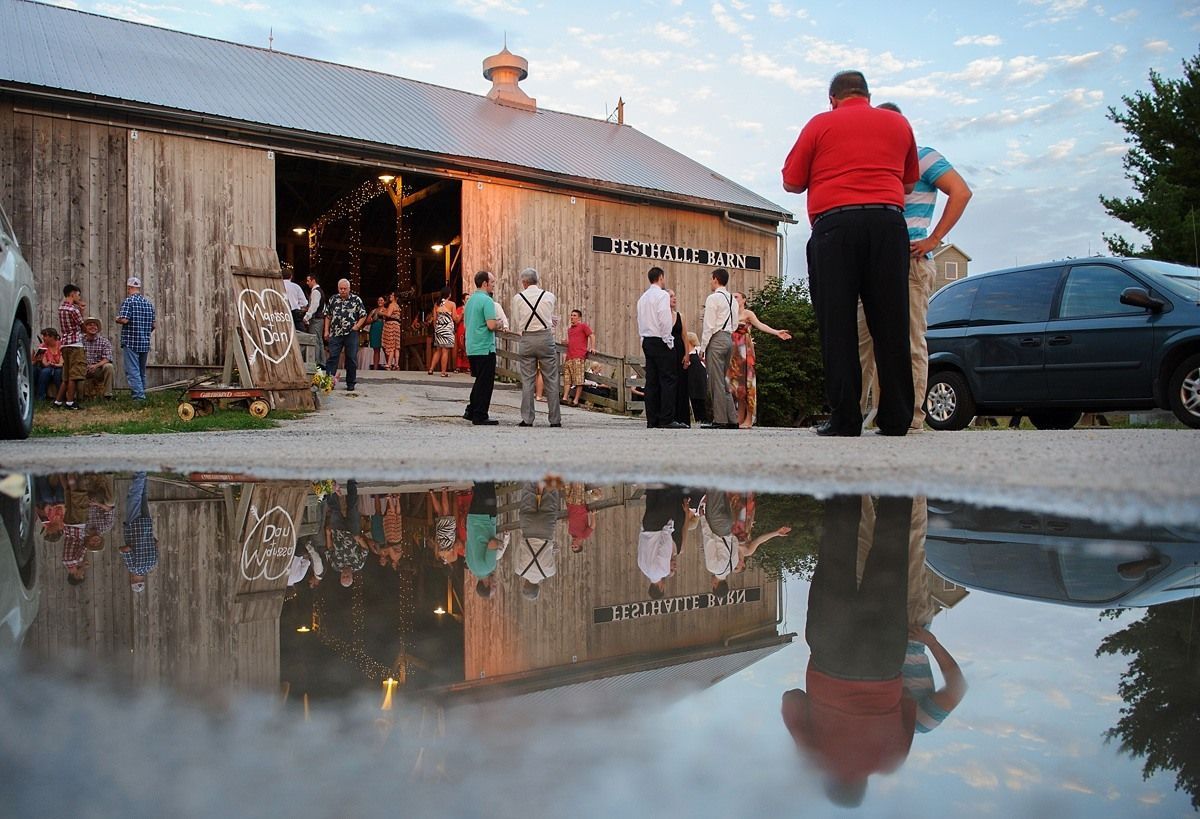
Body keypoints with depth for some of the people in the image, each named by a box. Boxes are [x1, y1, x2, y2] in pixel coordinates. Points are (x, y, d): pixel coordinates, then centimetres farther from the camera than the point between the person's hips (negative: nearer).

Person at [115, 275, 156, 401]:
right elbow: (153, 325, 12)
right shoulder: (148, 303, 11)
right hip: (145, 343, 6)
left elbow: (124, 320, -18)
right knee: (141, 371, 15)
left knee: (133, 371, -6)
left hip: (131, 342, -6)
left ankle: (138, 396, -13)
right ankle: (141, 394, 19)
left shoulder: (128, 301, -8)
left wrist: (117, 319, 3)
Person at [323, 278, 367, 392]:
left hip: (351, 334, -1)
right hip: (335, 334, 1)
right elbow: (328, 316, 13)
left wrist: (357, 326, -6)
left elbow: (363, 315, 6)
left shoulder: (356, 300, 3)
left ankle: (351, 383, 14)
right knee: (332, 357, -5)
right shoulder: (333, 299, 9)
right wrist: (326, 331, 6)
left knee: (351, 359, 4)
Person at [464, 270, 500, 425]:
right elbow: (491, 325, -22)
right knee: (485, 382, -3)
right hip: (485, 348, -9)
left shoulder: (470, 300, 14)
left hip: (472, 347, 9)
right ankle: (480, 416, 0)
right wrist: (498, 322, -1)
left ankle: (471, 411, 19)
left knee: (480, 381, 18)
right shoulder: (487, 300, -14)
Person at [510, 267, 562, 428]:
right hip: (546, 337, 0)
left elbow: (515, 325, 7)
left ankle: (527, 419, 4)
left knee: (527, 381, 4)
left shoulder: (518, 298, 1)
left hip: (526, 340, 0)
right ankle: (555, 419, 5)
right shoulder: (549, 296, 3)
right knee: (551, 380, 4)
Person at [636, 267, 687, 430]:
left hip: (647, 342, 8)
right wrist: (668, 341, -10)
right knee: (668, 380, -8)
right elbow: (664, 320, -16)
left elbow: (640, 322, 16)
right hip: (660, 341, -8)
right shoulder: (662, 295, -7)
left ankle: (652, 420, 5)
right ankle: (667, 419, -12)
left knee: (652, 381, 6)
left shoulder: (643, 298, 17)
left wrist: (644, 339, 16)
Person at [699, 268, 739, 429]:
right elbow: (735, 325, 18)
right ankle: (732, 418, 13)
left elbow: (709, 326, -12)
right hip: (729, 339, 8)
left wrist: (702, 348, -9)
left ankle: (720, 420, -4)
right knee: (723, 381, 14)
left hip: (716, 339, -8)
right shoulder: (733, 299, 16)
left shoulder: (713, 298, -9)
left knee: (716, 381, -5)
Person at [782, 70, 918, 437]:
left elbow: (791, 183, 11)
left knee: (837, 323, -3)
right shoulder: (898, 123, 20)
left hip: (834, 223, -2)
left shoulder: (821, 124, 11)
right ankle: (896, 418, 1)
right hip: (887, 221, 2)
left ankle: (844, 418, -7)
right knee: (890, 322, 2)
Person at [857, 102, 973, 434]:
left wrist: (933, 240, -13)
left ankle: (912, 417, -2)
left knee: (910, 341, -6)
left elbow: (961, 192, -9)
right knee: (862, 338, 4)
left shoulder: (922, 156, 2)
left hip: (910, 262, -8)